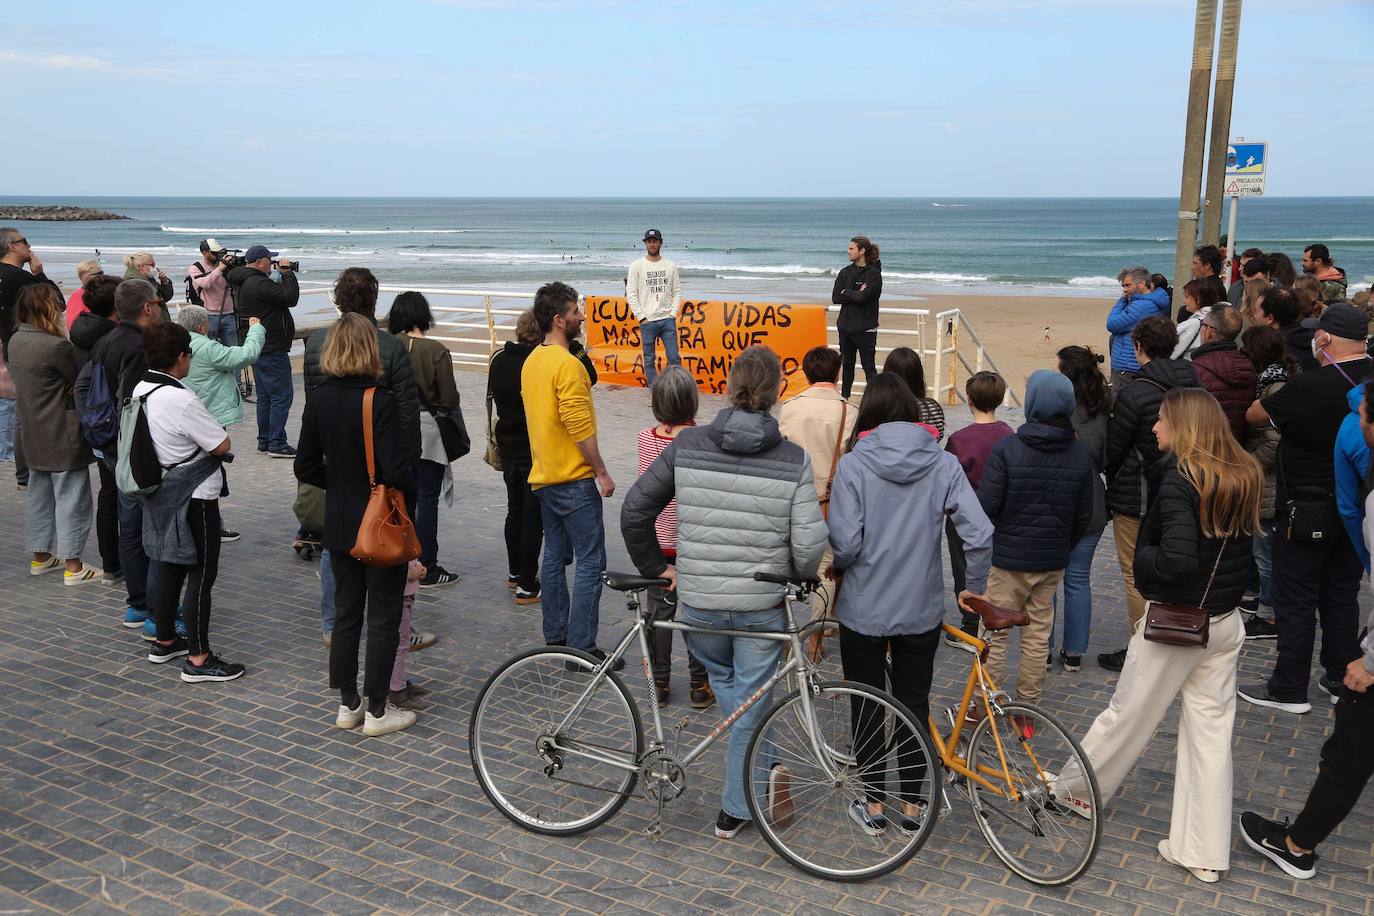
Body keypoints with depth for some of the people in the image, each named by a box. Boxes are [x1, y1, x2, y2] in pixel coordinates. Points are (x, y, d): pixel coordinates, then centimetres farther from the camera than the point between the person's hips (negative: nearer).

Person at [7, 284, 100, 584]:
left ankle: (40, 556, 29)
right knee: (70, 497, 0)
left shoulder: (15, 341, 4)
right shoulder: (56, 346, -22)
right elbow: (83, 380, -14)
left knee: (39, 494, 18)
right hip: (63, 436, -8)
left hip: (33, 433, 9)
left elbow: (16, 378, 12)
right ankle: (73, 566, 4)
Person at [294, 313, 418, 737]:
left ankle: (348, 704, 26)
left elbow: (306, 467, 3)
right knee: (384, 618, 6)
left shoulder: (318, 398, -2)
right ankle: (377, 710, 14)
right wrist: (411, 495, -4)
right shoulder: (379, 400, -20)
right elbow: (395, 468, -24)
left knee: (346, 613, 17)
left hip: (339, 524, 6)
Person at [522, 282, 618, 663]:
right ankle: (582, 647, -3)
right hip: (574, 477, -10)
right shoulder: (567, 364, -18)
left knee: (555, 557, 15)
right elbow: (580, 427, -22)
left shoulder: (532, 361, 11)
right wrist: (601, 472, -14)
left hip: (544, 475, 10)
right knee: (590, 563, -5)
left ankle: (555, 637, 22)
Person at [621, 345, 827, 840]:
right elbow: (809, 544, -14)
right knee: (750, 704, 16)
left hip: (698, 603, 1)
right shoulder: (793, 460, -10)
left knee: (722, 676, 29)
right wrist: (798, 578, 8)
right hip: (762, 607, -1)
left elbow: (634, 509, -2)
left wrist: (655, 566, 11)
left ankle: (761, 768, 19)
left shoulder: (687, 445, -7)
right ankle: (734, 809, 23)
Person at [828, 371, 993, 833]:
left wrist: (834, 568, 4)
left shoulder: (853, 465, -14)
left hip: (863, 609, -2)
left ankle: (873, 804, 24)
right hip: (922, 609, 3)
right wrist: (973, 586, 6)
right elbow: (980, 533, -10)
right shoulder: (943, 463, -6)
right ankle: (911, 804, 27)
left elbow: (845, 544, -18)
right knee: (914, 704, 17)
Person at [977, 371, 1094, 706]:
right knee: (1038, 633, 14)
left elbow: (986, 505, -18)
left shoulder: (1007, 448, -17)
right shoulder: (1081, 454, -1)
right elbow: (1084, 515, 6)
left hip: (1007, 556, -4)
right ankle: (1028, 703, 23)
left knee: (994, 631, 7)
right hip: (1053, 561, 4)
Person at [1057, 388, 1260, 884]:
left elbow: (1177, 560, -28)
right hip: (1226, 622, 7)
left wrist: (1142, 554, -11)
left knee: (1126, 716, 10)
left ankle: (1072, 790, 31)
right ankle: (1205, 855, 17)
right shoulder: (1244, 476, 4)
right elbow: (1242, 546, 15)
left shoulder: (1180, 480, -19)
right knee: (1211, 731, 10)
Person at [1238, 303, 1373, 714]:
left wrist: (1285, 409, 12)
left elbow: (1254, 414, -9)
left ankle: (1289, 689, 12)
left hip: (1307, 513, -6)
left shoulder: (1309, 386, -23)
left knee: (1296, 602, 4)